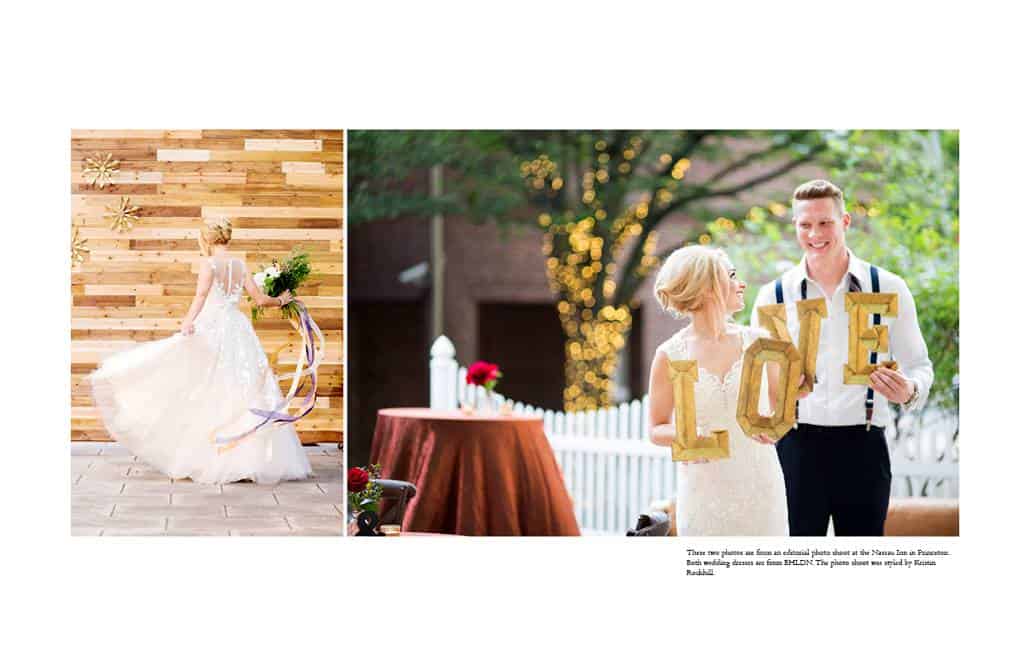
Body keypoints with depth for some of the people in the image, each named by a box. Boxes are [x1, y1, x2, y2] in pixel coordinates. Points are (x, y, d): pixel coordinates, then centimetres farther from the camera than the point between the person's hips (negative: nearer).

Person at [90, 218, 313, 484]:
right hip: (239, 330, 6)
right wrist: (280, 301, 32)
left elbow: (201, 295, -24)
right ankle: (249, 459, 5)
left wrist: (189, 321, -36)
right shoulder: (240, 266, 9)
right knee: (242, 392, 6)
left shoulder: (210, 264, -7)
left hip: (212, 330, -6)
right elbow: (260, 299, 13)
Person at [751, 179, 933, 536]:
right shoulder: (774, 296, 6)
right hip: (797, 445, 1)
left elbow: (919, 366, 8)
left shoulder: (887, 289, 4)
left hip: (863, 444, 0)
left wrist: (909, 392, -16)